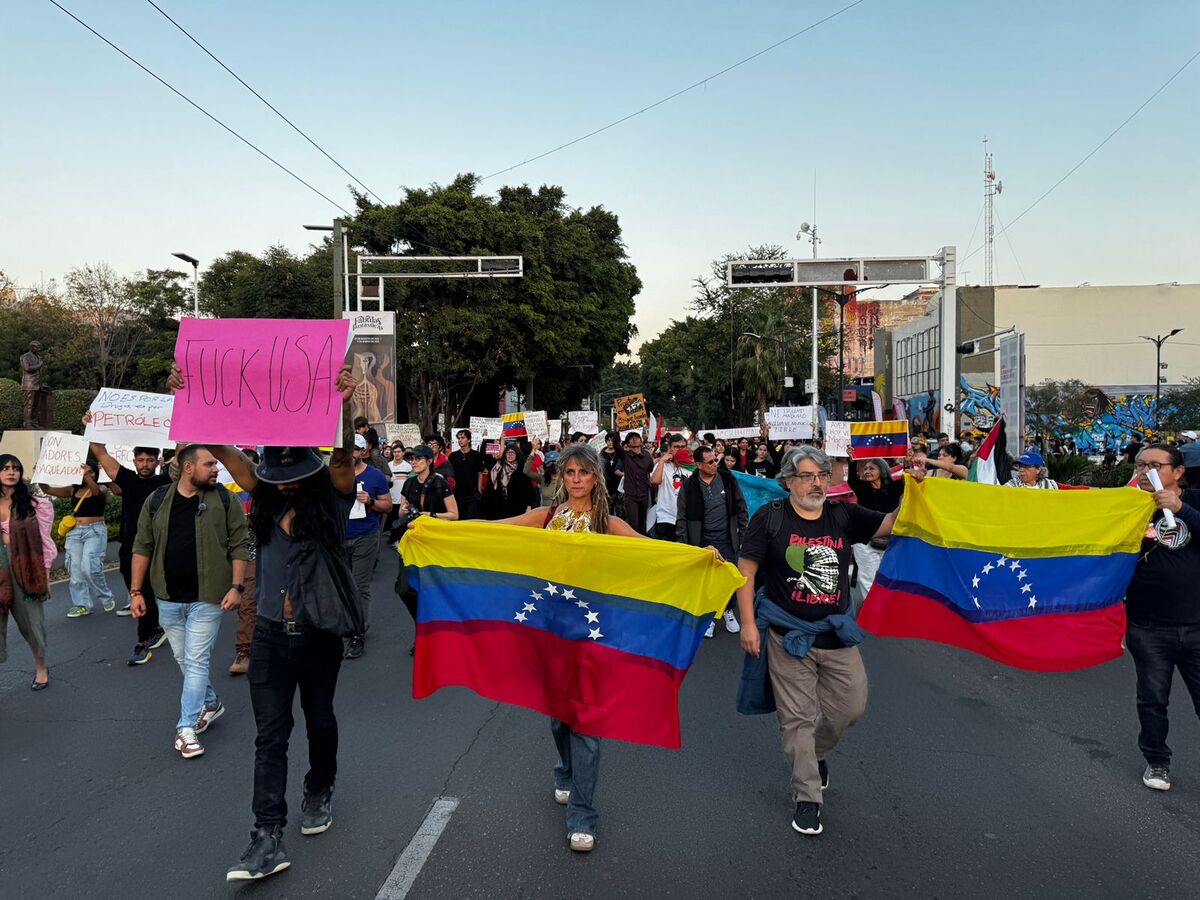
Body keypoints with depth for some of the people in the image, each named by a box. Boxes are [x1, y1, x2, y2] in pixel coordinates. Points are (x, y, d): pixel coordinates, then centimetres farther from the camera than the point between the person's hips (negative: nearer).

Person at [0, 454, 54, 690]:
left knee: (30, 617, 9)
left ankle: (41, 668, 27)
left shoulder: (34, 504, -1)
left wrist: (45, 573, -3)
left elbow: (44, 540, -1)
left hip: (25, 566, -2)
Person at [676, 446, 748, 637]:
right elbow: (682, 518, 2)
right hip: (702, 542, -1)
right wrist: (683, 545, -3)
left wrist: (742, 535, 4)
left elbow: (742, 509, 7)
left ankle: (728, 611, 30)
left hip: (727, 540, 1)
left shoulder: (728, 480, 0)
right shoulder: (689, 486, -3)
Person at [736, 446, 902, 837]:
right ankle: (807, 797, 19)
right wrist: (748, 624, -11)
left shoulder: (843, 515, 3)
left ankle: (815, 753, 41)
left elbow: (892, 524, -1)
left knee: (851, 707, 10)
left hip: (837, 635, 4)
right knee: (797, 718, 3)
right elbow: (746, 571, -6)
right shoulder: (770, 517, -7)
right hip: (789, 636, -4)